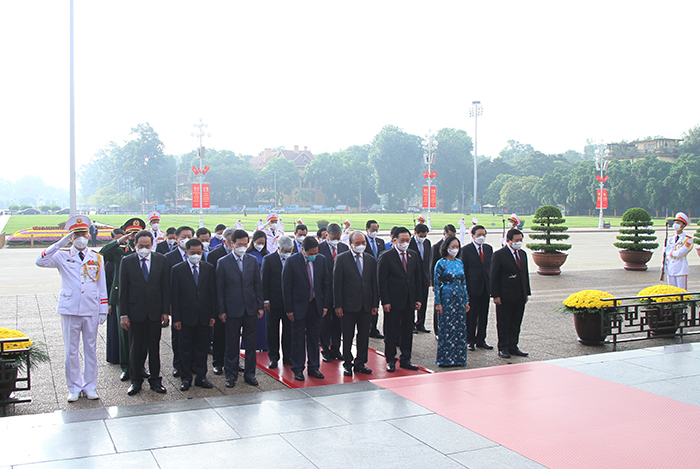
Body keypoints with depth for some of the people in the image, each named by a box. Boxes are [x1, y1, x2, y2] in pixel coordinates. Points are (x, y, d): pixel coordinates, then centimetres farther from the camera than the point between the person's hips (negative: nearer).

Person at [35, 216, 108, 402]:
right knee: (71, 350, 5)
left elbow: (102, 286, 9)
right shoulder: (62, 256, 2)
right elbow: (40, 261, -16)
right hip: (69, 310, -1)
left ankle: (90, 387, 20)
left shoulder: (97, 258, 8)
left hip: (91, 311, 1)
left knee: (90, 349, 9)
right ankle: (74, 388, 18)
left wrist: (103, 310, 6)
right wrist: (60, 244, -19)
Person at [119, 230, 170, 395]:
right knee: (135, 348, 7)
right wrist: (123, 314, -6)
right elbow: (123, 290, -1)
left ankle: (155, 379, 21)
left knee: (154, 346, 9)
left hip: (155, 311, 1)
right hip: (135, 312, -1)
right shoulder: (127, 261, 0)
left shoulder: (161, 260, 2)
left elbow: (166, 287, 3)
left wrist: (165, 311, -1)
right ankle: (136, 381, 20)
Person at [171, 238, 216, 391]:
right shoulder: (177, 269, -2)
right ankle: (186, 378, 17)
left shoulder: (209, 268, 4)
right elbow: (174, 296, -3)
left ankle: (201, 377, 20)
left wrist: (212, 314, 0)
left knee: (202, 347, 10)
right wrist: (176, 318, -7)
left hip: (204, 316, 2)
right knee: (186, 348, 6)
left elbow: (213, 292, 6)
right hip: (186, 316, -2)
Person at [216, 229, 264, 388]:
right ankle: (231, 375, 17)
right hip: (232, 309, -2)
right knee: (232, 343, 5)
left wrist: (260, 306, 4)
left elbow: (258, 284, 9)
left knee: (250, 342, 8)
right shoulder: (223, 262, -2)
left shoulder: (253, 261, 6)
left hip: (250, 309, 3)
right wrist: (221, 310, -5)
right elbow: (219, 288, -2)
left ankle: (249, 373, 20)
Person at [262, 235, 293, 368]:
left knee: (289, 330, 8)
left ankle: (287, 357, 20)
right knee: (272, 330, 6)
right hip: (273, 301, -2)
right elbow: (264, 281, -3)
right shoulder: (268, 259, -3)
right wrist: (266, 300, -8)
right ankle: (273, 357, 17)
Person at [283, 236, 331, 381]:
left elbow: (326, 283, 7)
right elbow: (286, 286, -9)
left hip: (316, 305, 4)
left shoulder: (321, 259, 0)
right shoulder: (292, 261, -12)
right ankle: (298, 369, 17)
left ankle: (314, 368, 22)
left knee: (314, 338, 11)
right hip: (299, 306, -3)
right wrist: (289, 309, -10)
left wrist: (325, 305, 3)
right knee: (298, 338, 5)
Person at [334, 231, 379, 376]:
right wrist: (338, 305, -9)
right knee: (348, 336, 4)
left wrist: (375, 304, 5)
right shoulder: (341, 259, -3)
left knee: (364, 335, 9)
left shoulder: (370, 259, 9)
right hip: (349, 304, -4)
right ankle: (347, 364, 16)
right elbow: (337, 283, -5)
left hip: (366, 304, 4)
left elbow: (374, 283, 11)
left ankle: (360, 363, 21)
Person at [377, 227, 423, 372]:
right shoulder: (386, 257, -7)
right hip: (393, 301, -5)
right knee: (391, 332, 3)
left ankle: (405, 359, 22)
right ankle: (390, 360, 15)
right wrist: (385, 301, -14)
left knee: (408, 331, 11)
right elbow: (382, 281, -9)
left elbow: (418, 278, 12)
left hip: (409, 300, 5)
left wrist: (418, 299, 7)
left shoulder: (414, 255, 9)